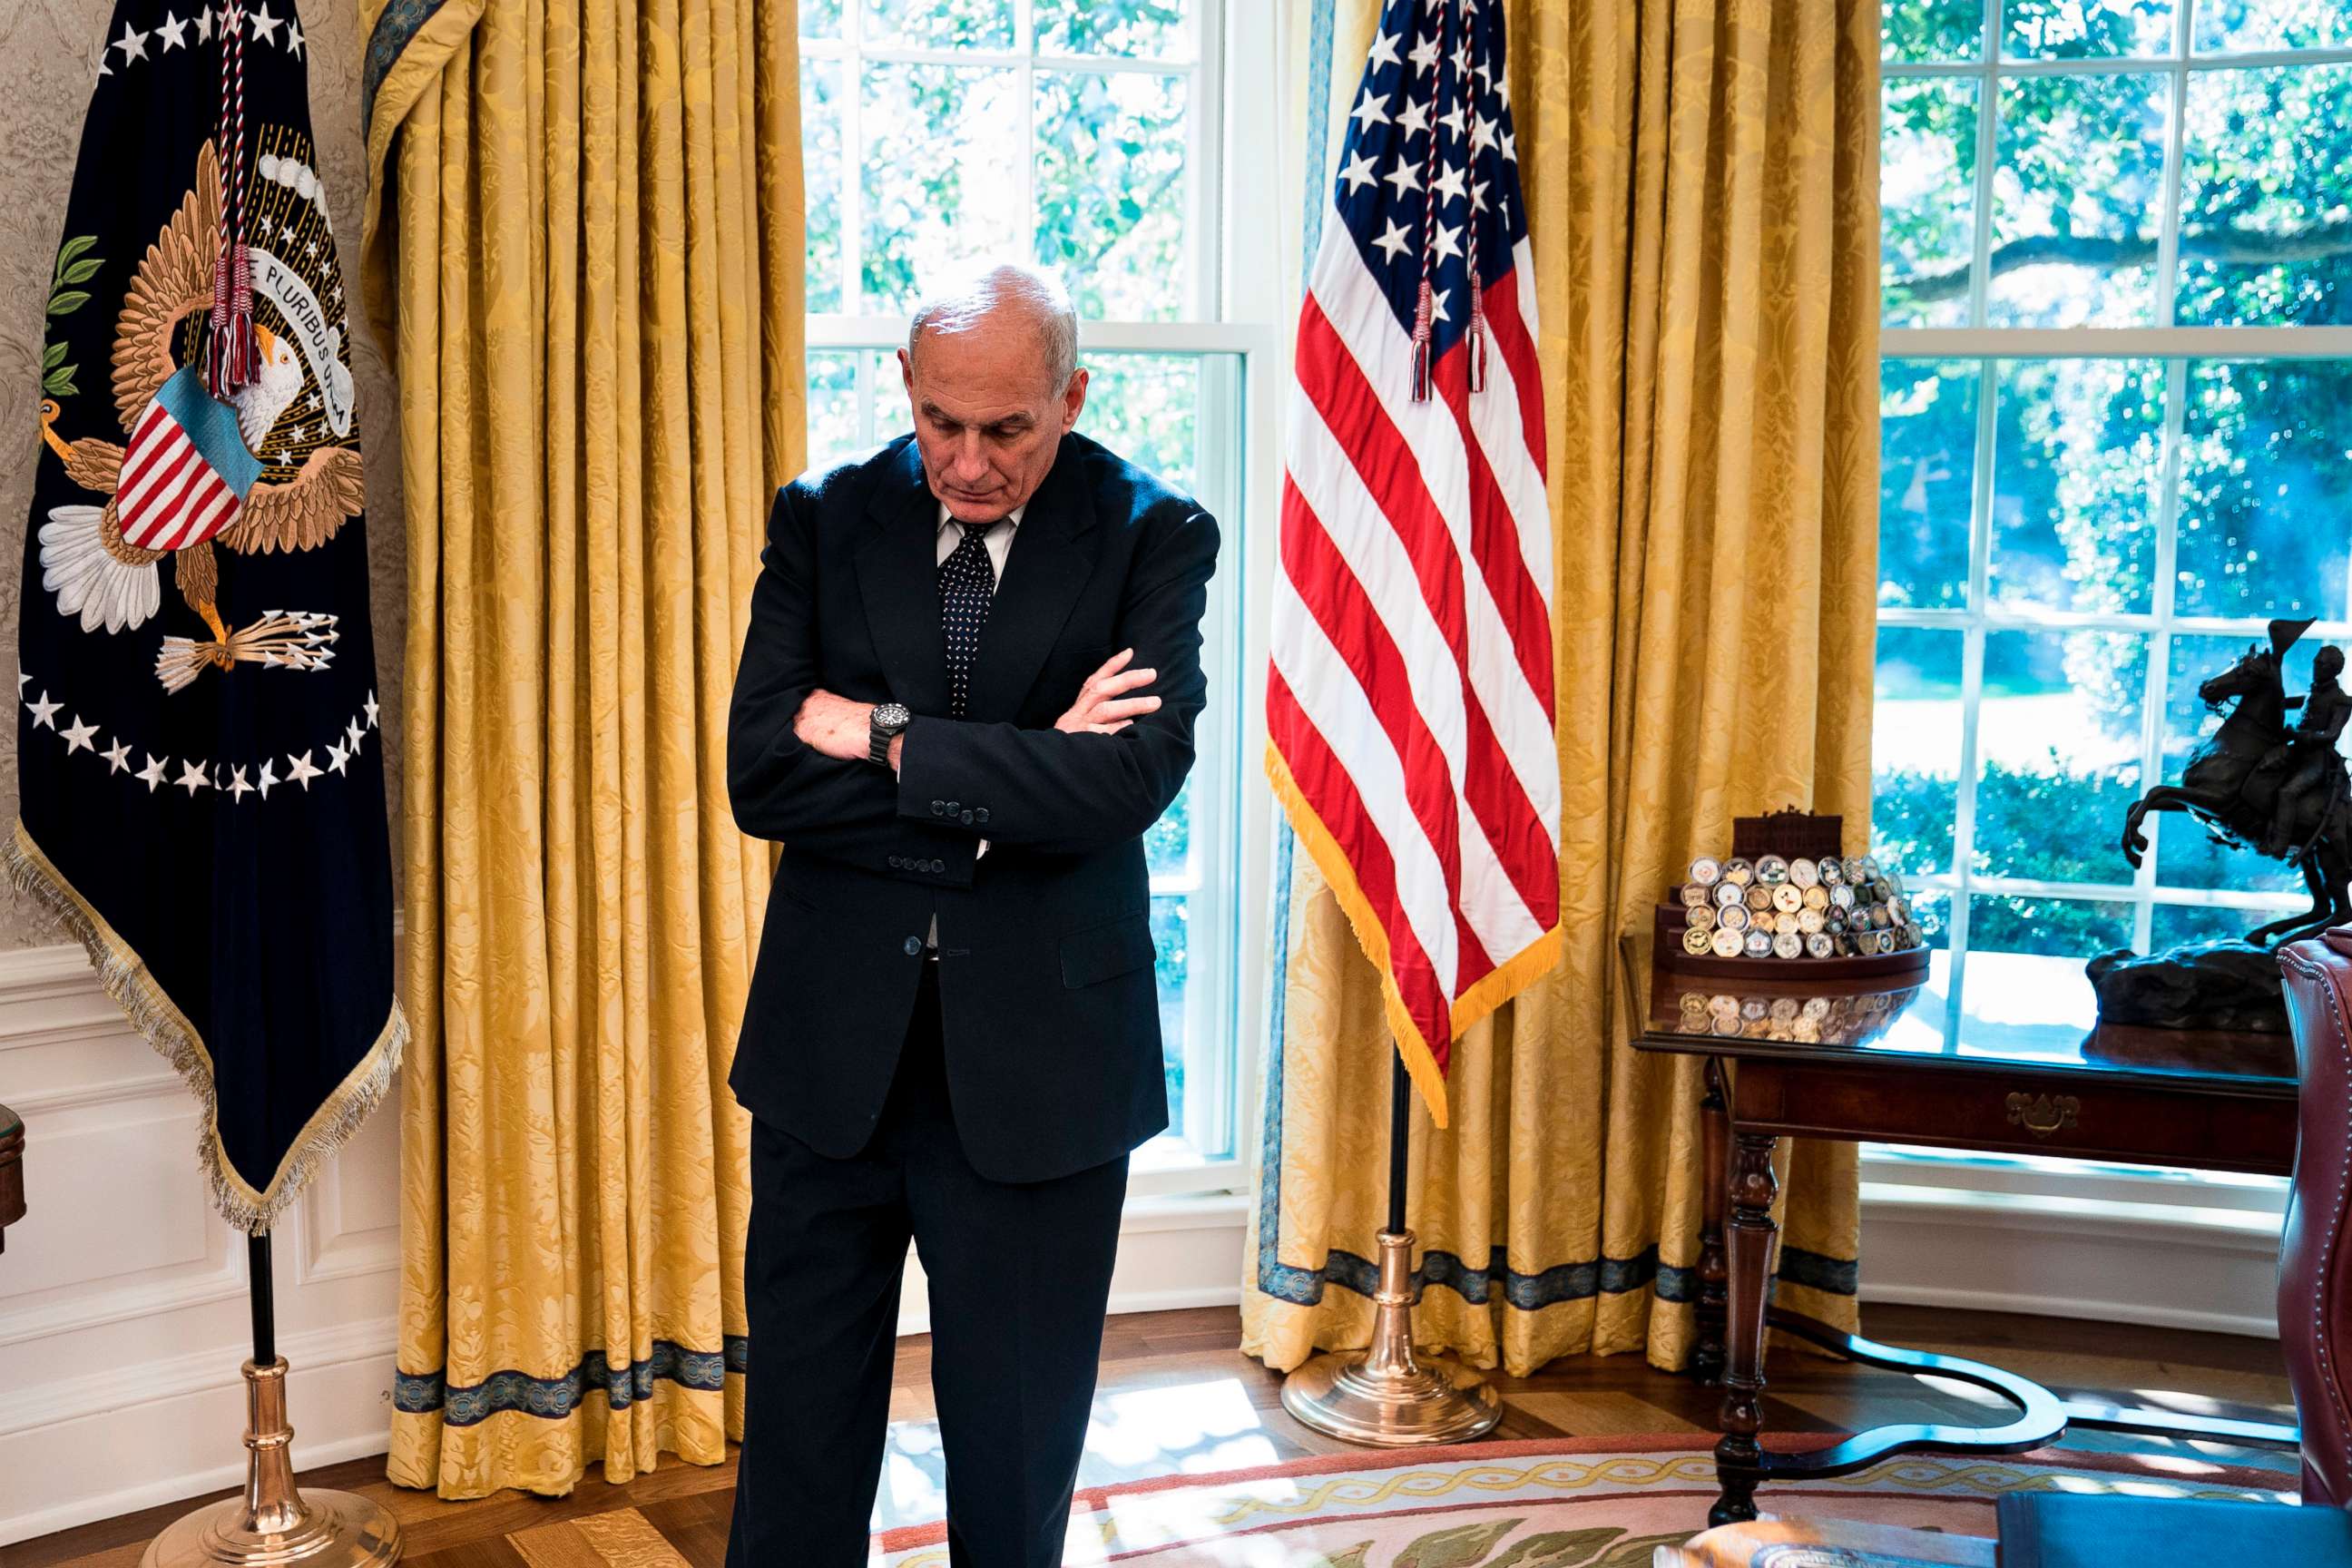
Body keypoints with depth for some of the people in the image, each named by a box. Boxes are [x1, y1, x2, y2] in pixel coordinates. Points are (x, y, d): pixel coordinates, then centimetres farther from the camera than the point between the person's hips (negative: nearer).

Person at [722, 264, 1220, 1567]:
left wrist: (887, 740, -15)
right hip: (830, 1042, 2)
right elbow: (760, 773, -9)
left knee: (1016, 1441, 13)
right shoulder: (823, 520, 1)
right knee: (800, 1432, 13)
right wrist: (1003, 786, -17)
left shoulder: (1152, 537, -5)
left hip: (1038, 1059, -1)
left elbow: (1133, 778, -19)